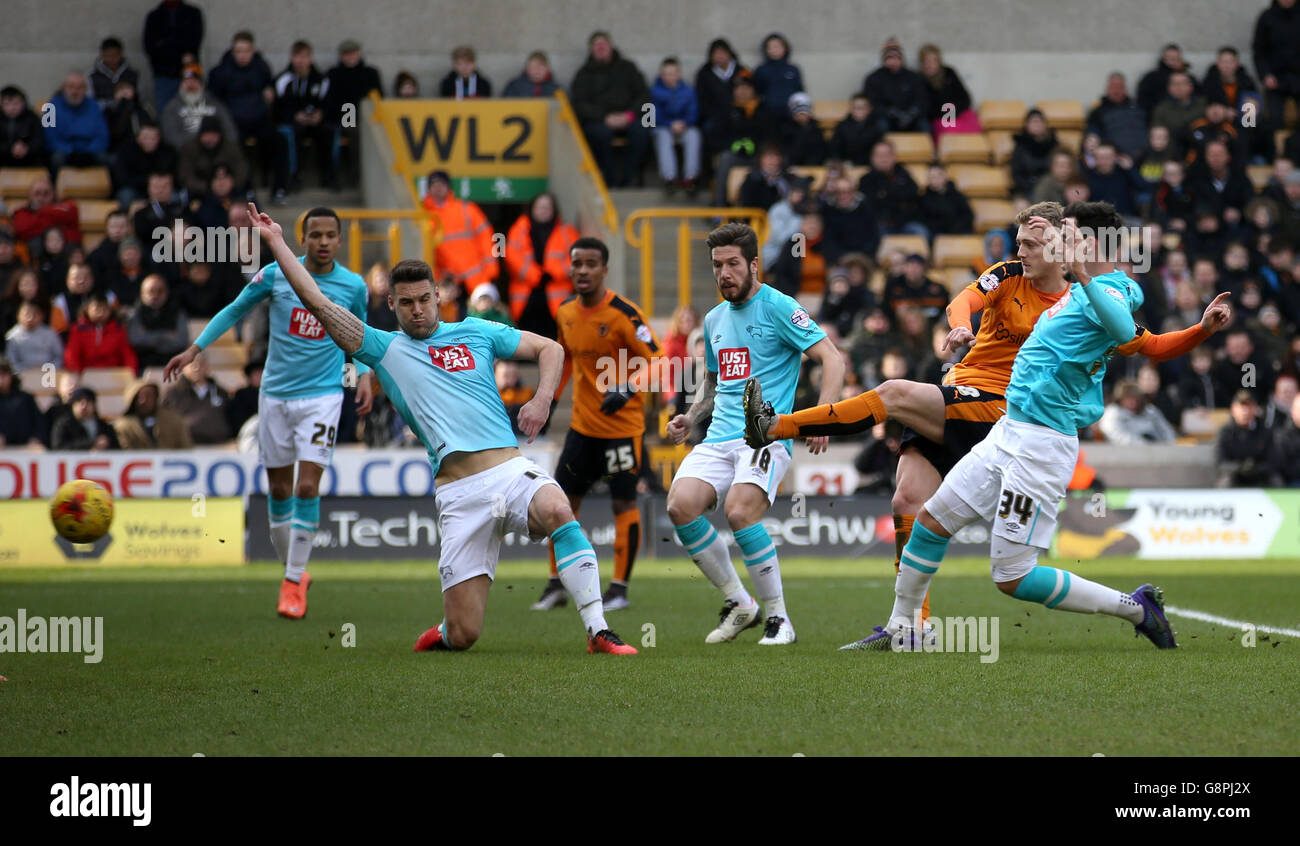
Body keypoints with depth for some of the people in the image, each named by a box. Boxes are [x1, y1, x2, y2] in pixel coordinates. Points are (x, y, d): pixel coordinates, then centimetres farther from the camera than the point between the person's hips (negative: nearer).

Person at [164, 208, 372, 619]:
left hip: (322, 395, -2)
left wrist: (364, 376, 0)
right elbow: (235, 310, 9)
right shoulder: (277, 274, -4)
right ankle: (292, 571, 25)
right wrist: (194, 349, 4)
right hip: (275, 395, 2)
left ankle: (294, 580, -4)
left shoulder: (353, 286, -2)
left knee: (307, 486, -12)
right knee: (279, 489, 7)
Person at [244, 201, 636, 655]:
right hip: (459, 493, -1)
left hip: (510, 468, 1)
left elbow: (550, 348, 20)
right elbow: (319, 303, 9)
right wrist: (276, 242, 9)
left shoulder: (475, 332, 18)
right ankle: (443, 634, 32)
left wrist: (542, 399, 2)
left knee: (556, 510, -36)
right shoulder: (386, 349, 14)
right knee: (463, 634, -7)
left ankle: (598, 631, -31)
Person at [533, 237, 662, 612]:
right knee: (564, 499, 8)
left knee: (623, 502, -2)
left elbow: (654, 360, -16)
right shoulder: (566, 313, 5)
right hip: (583, 423, 6)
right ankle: (557, 584, 18)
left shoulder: (624, 314, -16)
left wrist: (628, 389, -31)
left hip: (623, 424, -6)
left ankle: (619, 588, 6)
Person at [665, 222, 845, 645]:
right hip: (719, 437, 7)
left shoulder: (778, 308, -3)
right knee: (680, 505, -18)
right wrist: (691, 417, 15)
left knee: (739, 511, -30)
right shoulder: (714, 319, 19)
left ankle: (777, 615, -13)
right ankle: (738, 602, 0)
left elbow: (832, 359, -7)